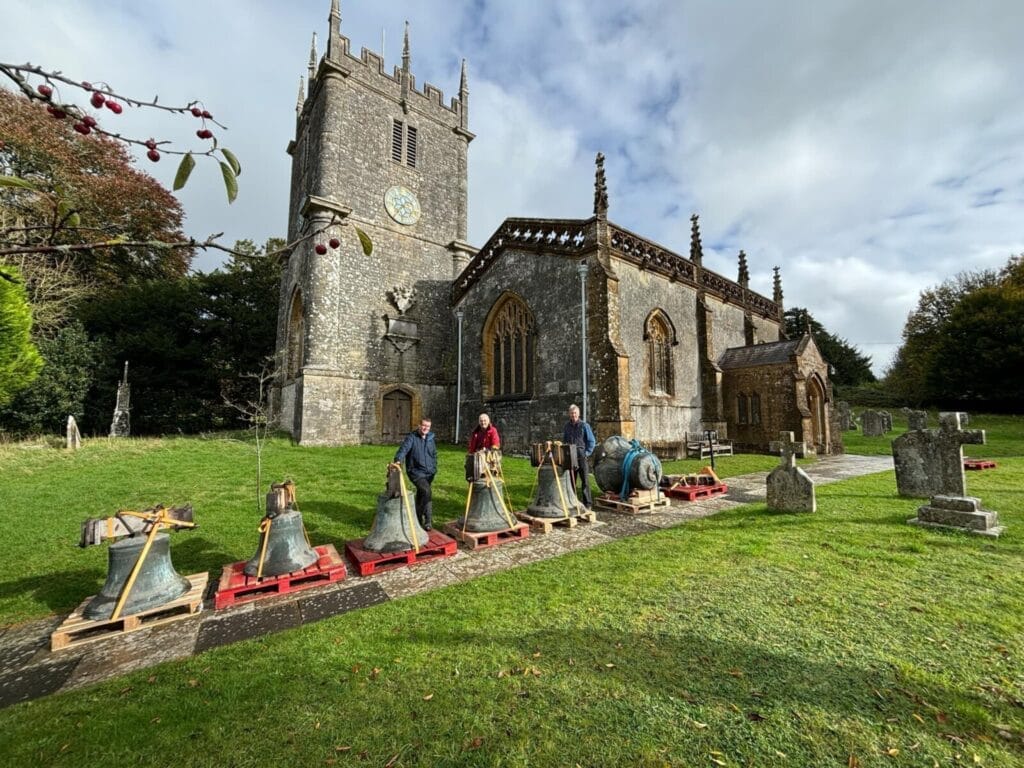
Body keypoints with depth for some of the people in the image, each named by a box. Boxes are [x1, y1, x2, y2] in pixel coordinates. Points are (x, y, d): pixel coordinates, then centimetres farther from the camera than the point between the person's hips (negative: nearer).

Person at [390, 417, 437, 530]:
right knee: (426, 491, -24)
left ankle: (419, 519, 35)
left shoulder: (431, 439, 9)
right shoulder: (411, 437, -9)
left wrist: (434, 469, 17)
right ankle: (428, 520, -15)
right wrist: (398, 461, -42)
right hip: (416, 472, -5)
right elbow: (403, 449, -25)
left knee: (421, 495, 18)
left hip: (429, 472, 6)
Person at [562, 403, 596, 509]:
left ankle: (587, 503, 6)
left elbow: (592, 441, -1)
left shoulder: (584, 425, -4)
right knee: (571, 480, 10)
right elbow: (564, 440, 20)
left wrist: (587, 453, -7)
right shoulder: (567, 426, 9)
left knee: (585, 479, -1)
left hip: (581, 455, -4)